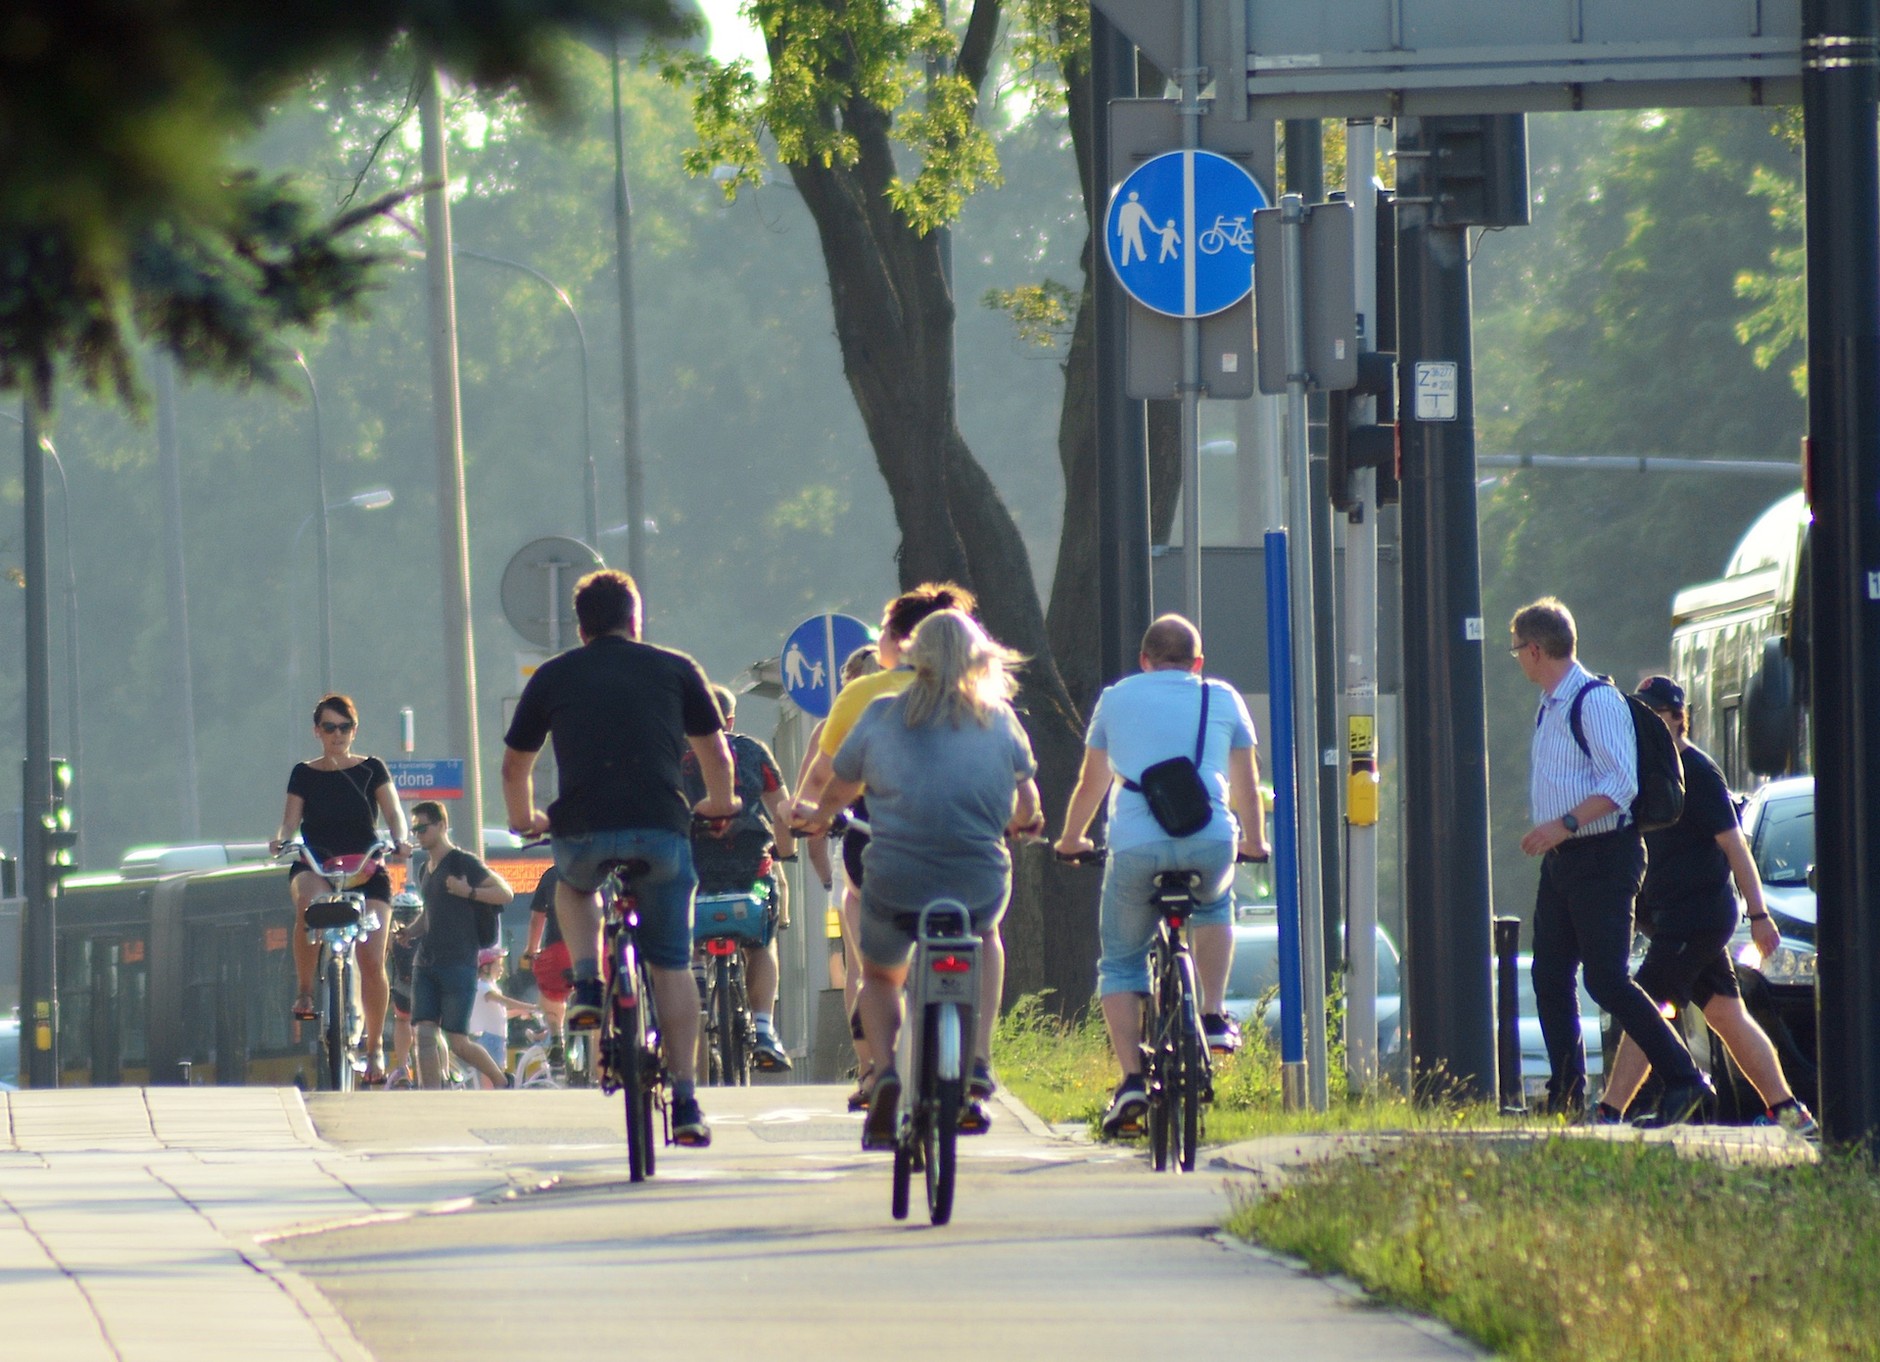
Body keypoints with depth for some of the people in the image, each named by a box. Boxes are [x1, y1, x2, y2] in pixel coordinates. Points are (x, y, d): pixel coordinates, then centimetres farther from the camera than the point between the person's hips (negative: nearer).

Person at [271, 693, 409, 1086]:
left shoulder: (371, 770, 9)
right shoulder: (304, 774, 11)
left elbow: (392, 811, 2)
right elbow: (291, 820, 4)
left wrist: (399, 838, -18)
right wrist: (281, 839, -18)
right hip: (315, 865, 0)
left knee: (371, 961, -11)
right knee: (309, 901, -39)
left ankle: (375, 1045, 6)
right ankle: (304, 992, -25)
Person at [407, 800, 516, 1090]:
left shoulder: (463, 862, -5)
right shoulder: (427, 868, 17)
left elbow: (505, 893, -9)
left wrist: (468, 892, -19)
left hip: (458, 965, -7)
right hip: (426, 965, 7)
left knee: (458, 1042, -5)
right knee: (424, 1034, -7)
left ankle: (501, 1080, 19)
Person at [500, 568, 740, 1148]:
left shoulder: (553, 676, 16)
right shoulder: (675, 670, 15)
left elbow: (514, 767, 25)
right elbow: (716, 756, 23)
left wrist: (525, 819, 44)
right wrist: (720, 805, 44)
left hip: (583, 830, 0)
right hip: (662, 829, 0)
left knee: (574, 882, 37)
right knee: (672, 964, 13)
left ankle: (586, 983, 14)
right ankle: (685, 1102, 7)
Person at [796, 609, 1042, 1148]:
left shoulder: (882, 717, 6)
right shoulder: (999, 721, 8)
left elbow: (838, 787, 20)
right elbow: (1027, 806, 23)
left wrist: (818, 817, 43)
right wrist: (1022, 823, 46)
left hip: (894, 881, -1)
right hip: (979, 884, 1)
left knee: (880, 973, 28)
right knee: (984, 940, 36)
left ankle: (885, 1071, 0)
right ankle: (978, 1067, 21)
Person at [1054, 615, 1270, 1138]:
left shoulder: (1116, 699, 19)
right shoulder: (1223, 700, 19)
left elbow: (1091, 781, 29)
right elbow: (1246, 781, 28)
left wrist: (1071, 839, 45)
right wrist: (1254, 841, 45)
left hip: (1135, 846, -1)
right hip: (1211, 843, 1)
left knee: (1120, 962, 12)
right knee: (1213, 904, 35)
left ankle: (1131, 1080, -4)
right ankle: (1214, 1013, 22)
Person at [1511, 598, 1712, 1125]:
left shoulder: (1596, 700, -14)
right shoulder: (1550, 707, 16)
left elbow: (1620, 784, -22)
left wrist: (1565, 824, -29)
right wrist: (1547, 834, 17)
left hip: (1603, 858, -10)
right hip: (1562, 861, 10)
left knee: (1607, 980, -13)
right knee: (1551, 979, 6)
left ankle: (1684, 1080, -9)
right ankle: (1566, 1098, 10)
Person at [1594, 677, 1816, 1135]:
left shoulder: (1695, 771, -11)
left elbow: (1734, 844, -13)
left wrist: (1759, 915, -15)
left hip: (1695, 913, -10)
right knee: (1726, 1014, 10)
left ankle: (1609, 1115, -19)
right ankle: (1787, 1110, 13)